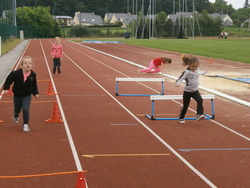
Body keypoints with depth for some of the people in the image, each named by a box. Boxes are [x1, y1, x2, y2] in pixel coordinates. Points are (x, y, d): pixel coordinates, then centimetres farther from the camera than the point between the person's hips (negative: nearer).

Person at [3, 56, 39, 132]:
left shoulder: (33, 75, -11)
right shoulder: (16, 73, -19)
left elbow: (34, 85, 3)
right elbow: (9, 80, -8)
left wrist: (35, 93, 0)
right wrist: (6, 88, -13)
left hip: (27, 95, -1)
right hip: (17, 95, 1)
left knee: (25, 109, -16)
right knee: (17, 109, 19)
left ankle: (25, 125, -1)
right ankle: (16, 116, 56)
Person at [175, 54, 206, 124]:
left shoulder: (197, 70, 0)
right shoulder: (186, 72, -20)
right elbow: (181, 78, -32)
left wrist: (203, 72, 47)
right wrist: (177, 83, -54)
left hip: (195, 91, 5)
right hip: (187, 92, -5)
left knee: (200, 100, -22)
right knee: (185, 105, 7)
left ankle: (199, 115, -24)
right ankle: (181, 118, 28)